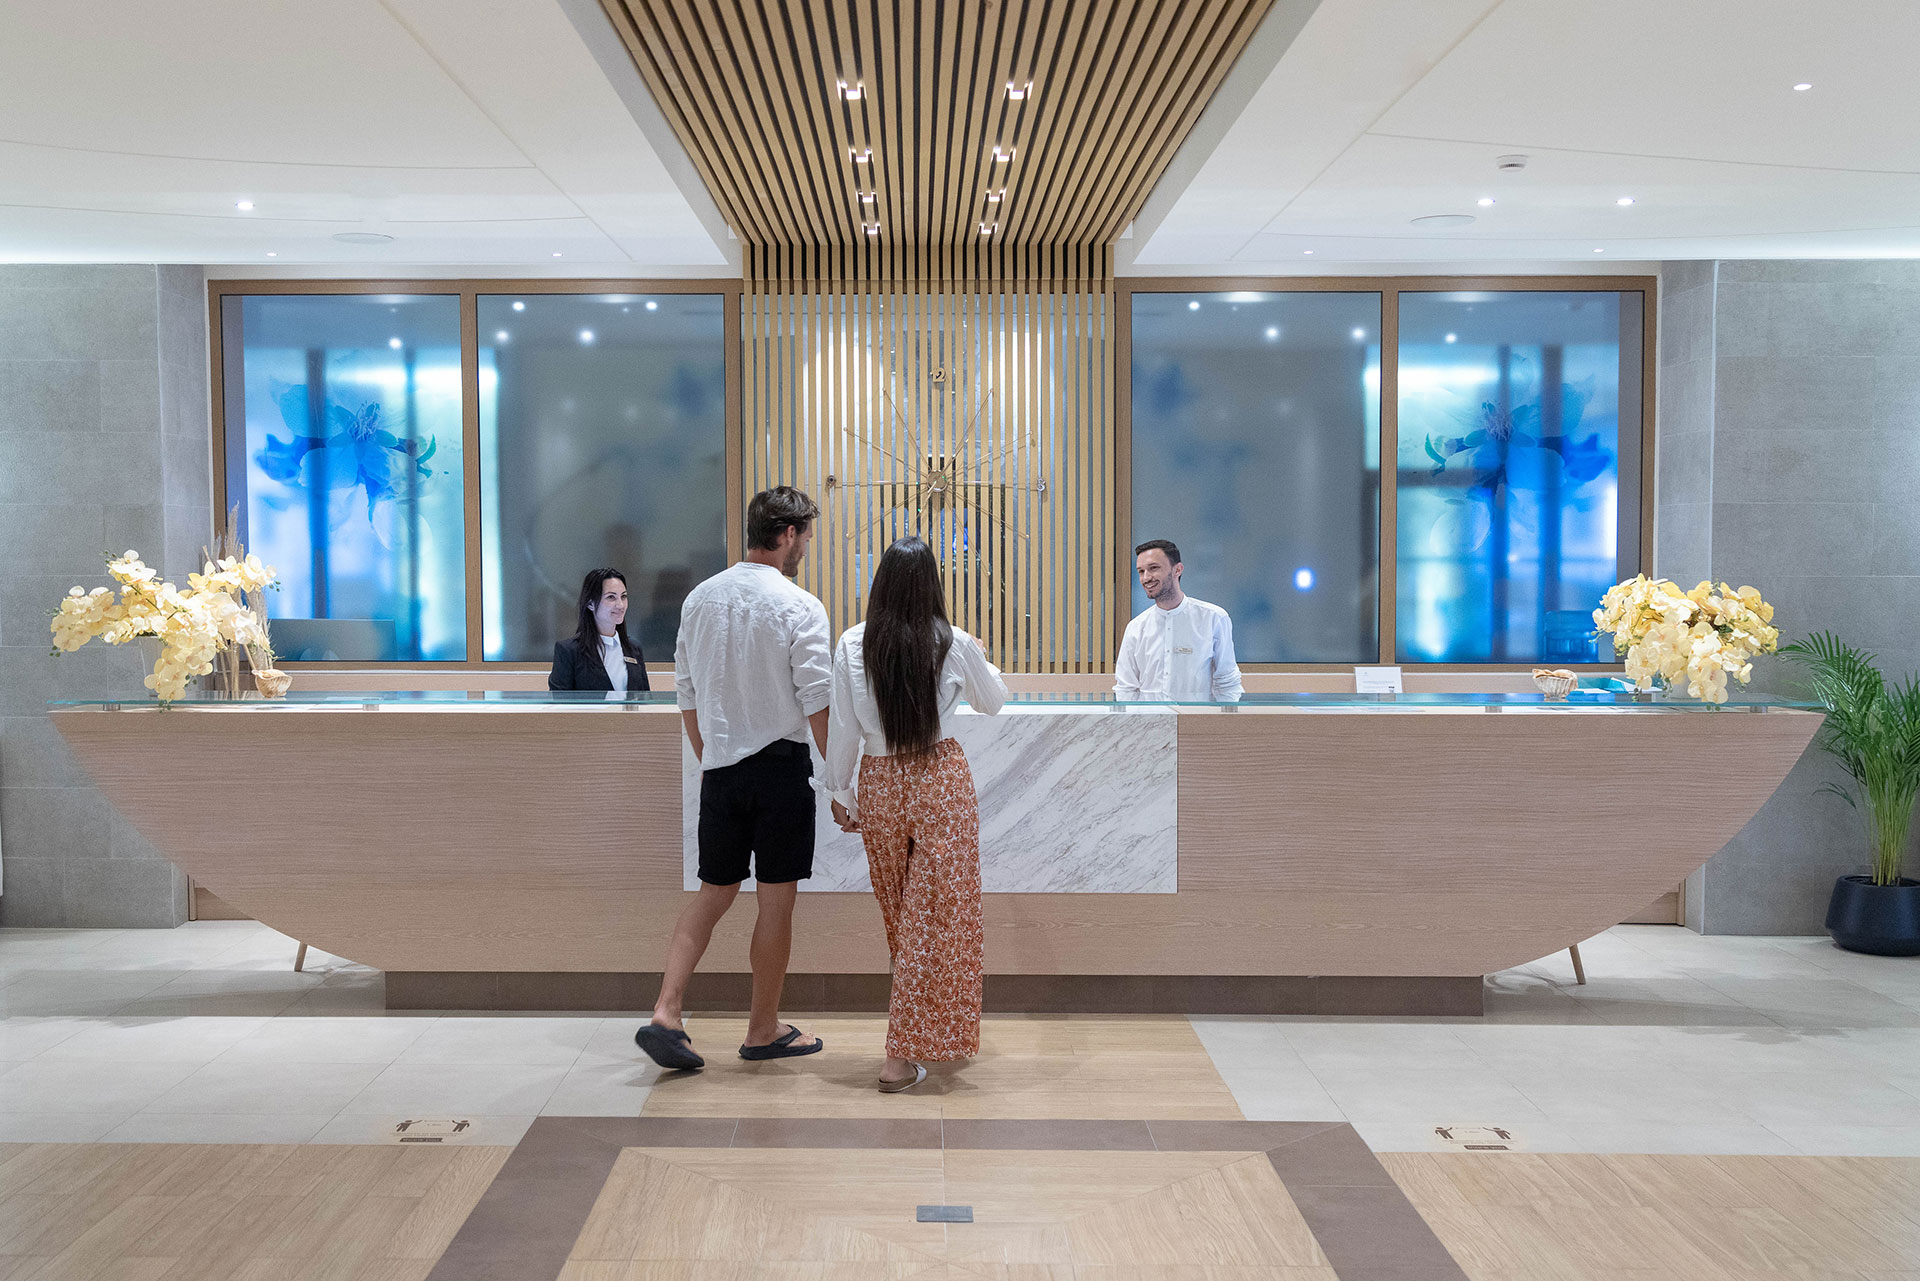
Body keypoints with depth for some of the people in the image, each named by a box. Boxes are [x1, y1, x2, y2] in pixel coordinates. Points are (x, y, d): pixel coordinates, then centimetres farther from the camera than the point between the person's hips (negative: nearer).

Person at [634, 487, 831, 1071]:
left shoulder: (699, 599, 7)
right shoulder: (799, 607, -11)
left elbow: (687, 694, 12)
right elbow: (818, 704, -12)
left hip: (719, 769, 5)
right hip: (780, 766, -5)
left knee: (714, 891, 14)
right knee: (777, 897, 6)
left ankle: (665, 1014, 3)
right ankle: (764, 1030, 18)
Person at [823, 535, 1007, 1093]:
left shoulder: (852, 645, -7)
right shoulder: (955, 644, -8)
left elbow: (843, 728, -3)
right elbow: (993, 701, 10)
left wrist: (840, 790, 10)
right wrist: (977, 660, 30)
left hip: (879, 785, 2)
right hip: (942, 781, -2)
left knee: (898, 911, 20)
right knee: (936, 918, 4)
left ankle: (919, 1025, 40)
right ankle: (902, 1056, 3)